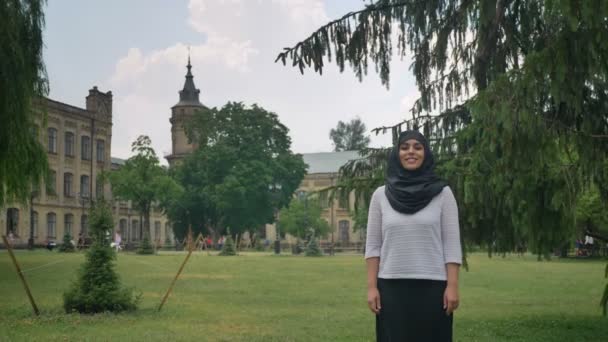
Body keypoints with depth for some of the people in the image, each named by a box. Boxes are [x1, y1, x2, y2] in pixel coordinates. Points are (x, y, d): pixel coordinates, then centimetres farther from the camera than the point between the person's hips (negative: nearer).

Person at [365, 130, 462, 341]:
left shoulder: (443, 193, 2)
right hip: (392, 287, 1)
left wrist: (452, 286, -8)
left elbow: (452, 243, 0)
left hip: (432, 287, -1)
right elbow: (373, 245, 5)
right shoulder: (381, 195, 5)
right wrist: (371, 287, -2)